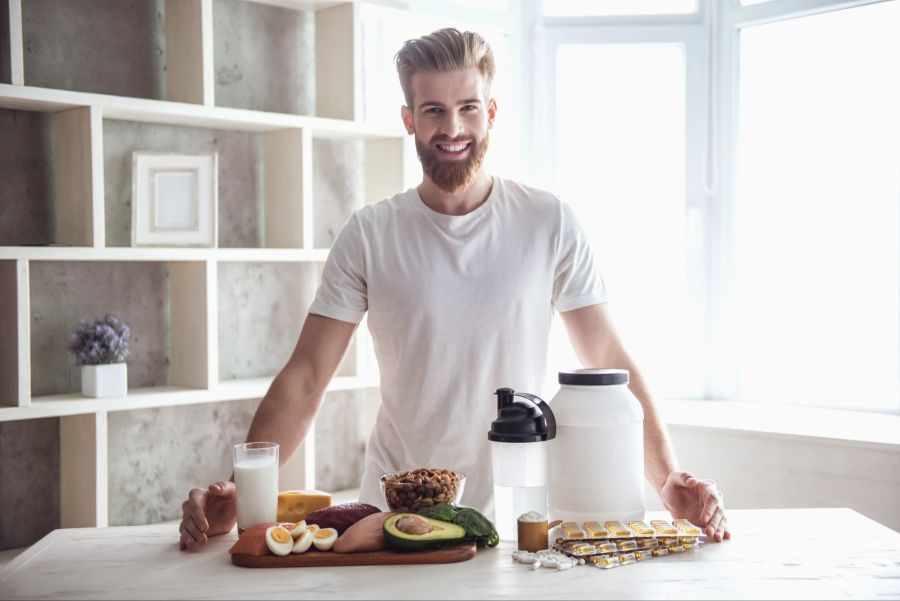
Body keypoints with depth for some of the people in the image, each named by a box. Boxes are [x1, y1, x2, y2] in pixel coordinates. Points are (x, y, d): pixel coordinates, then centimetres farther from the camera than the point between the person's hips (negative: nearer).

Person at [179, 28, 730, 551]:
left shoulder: (549, 224, -2)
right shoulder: (370, 235, -2)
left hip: (516, 513, 0)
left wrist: (667, 478, -15)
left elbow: (608, 359, -2)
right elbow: (306, 379, -3)